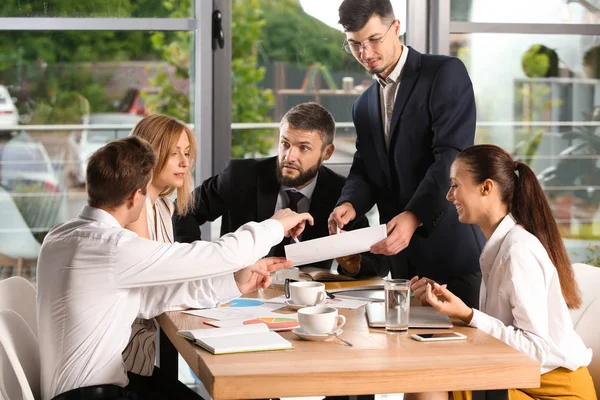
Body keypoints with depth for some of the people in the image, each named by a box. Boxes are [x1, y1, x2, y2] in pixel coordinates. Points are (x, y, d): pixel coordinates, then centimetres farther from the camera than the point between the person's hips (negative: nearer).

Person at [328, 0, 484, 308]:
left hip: (454, 248, -6)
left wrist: (414, 216, -29)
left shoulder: (446, 73, -6)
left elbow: (451, 156, -16)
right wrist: (350, 203, -11)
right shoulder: (364, 106, 17)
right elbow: (364, 171, 13)